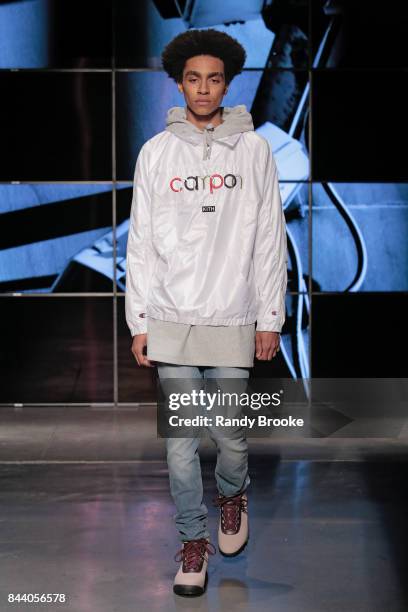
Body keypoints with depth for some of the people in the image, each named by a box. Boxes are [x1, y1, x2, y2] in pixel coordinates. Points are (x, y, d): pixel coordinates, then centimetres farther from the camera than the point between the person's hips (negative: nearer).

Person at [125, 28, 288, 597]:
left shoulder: (254, 149, 2)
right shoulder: (156, 152, 4)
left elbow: (270, 240, 3)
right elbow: (141, 243, 6)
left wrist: (270, 318, 0)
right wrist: (140, 322, 2)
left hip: (233, 320, -1)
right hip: (171, 320, 1)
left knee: (230, 434, 4)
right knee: (181, 440, 2)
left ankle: (232, 494, 36)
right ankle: (194, 539, 17)